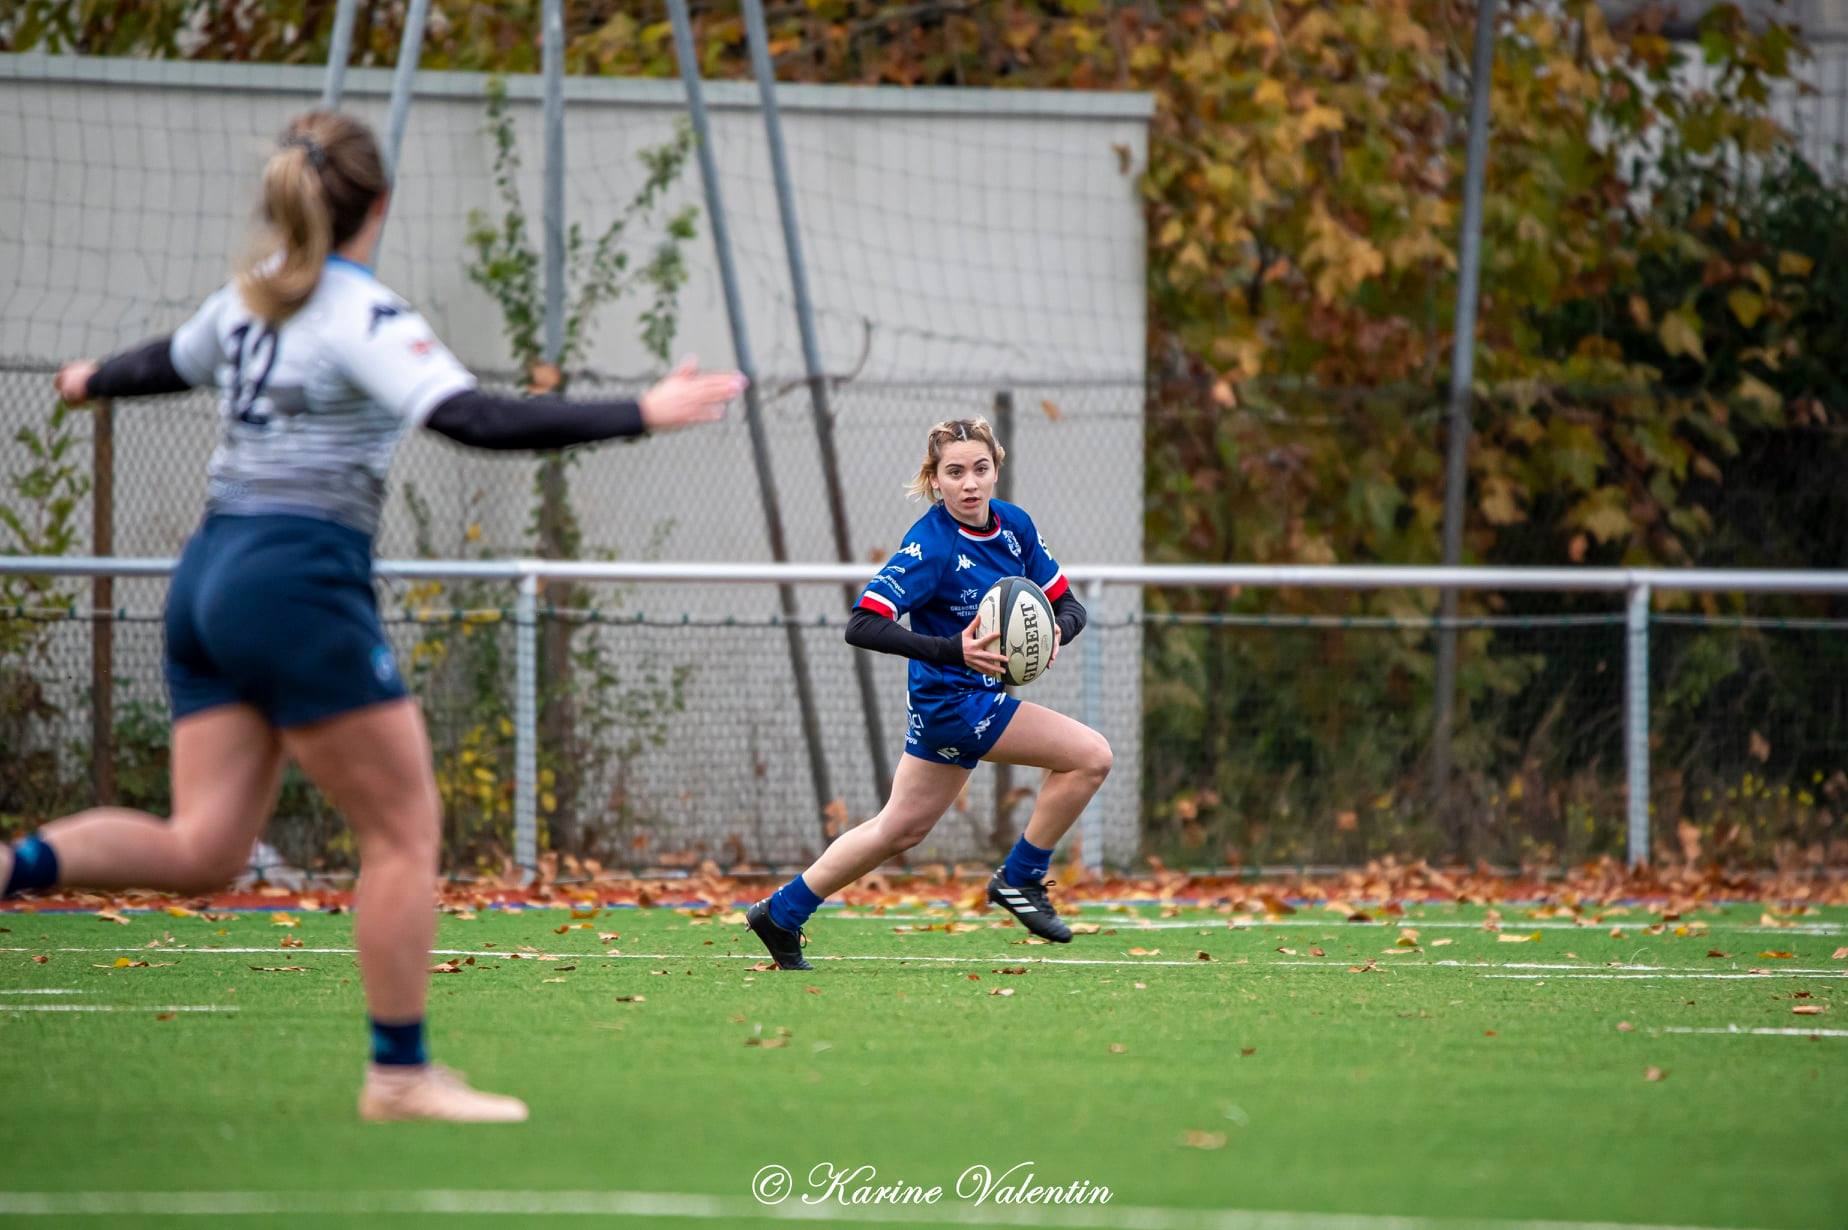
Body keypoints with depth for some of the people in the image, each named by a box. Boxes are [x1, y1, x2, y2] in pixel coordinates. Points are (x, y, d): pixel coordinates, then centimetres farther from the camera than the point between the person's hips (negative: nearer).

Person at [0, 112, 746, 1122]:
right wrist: (639, 416, -26)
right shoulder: (365, 316, -9)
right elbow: (475, 420, -23)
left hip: (209, 575, 8)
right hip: (299, 588, -8)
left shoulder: (250, 298, 15)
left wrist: (92, 381, 59)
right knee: (405, 830, 1)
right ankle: (399, 1075, 4)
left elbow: (165, 362, 35)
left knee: (203, 850, 3)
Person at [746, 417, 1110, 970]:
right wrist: (953, 650, -37)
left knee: (901, 827, 18)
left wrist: (1054, 631, -18)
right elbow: (863, 625, -27)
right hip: (952, 700, -8)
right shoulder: (931, 546, -21)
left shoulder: (1014, 524, 1)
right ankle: (1020, 880, 1)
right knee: (1091, 755, -14)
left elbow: (1069, 605, 7)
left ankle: (782, 913, 27)